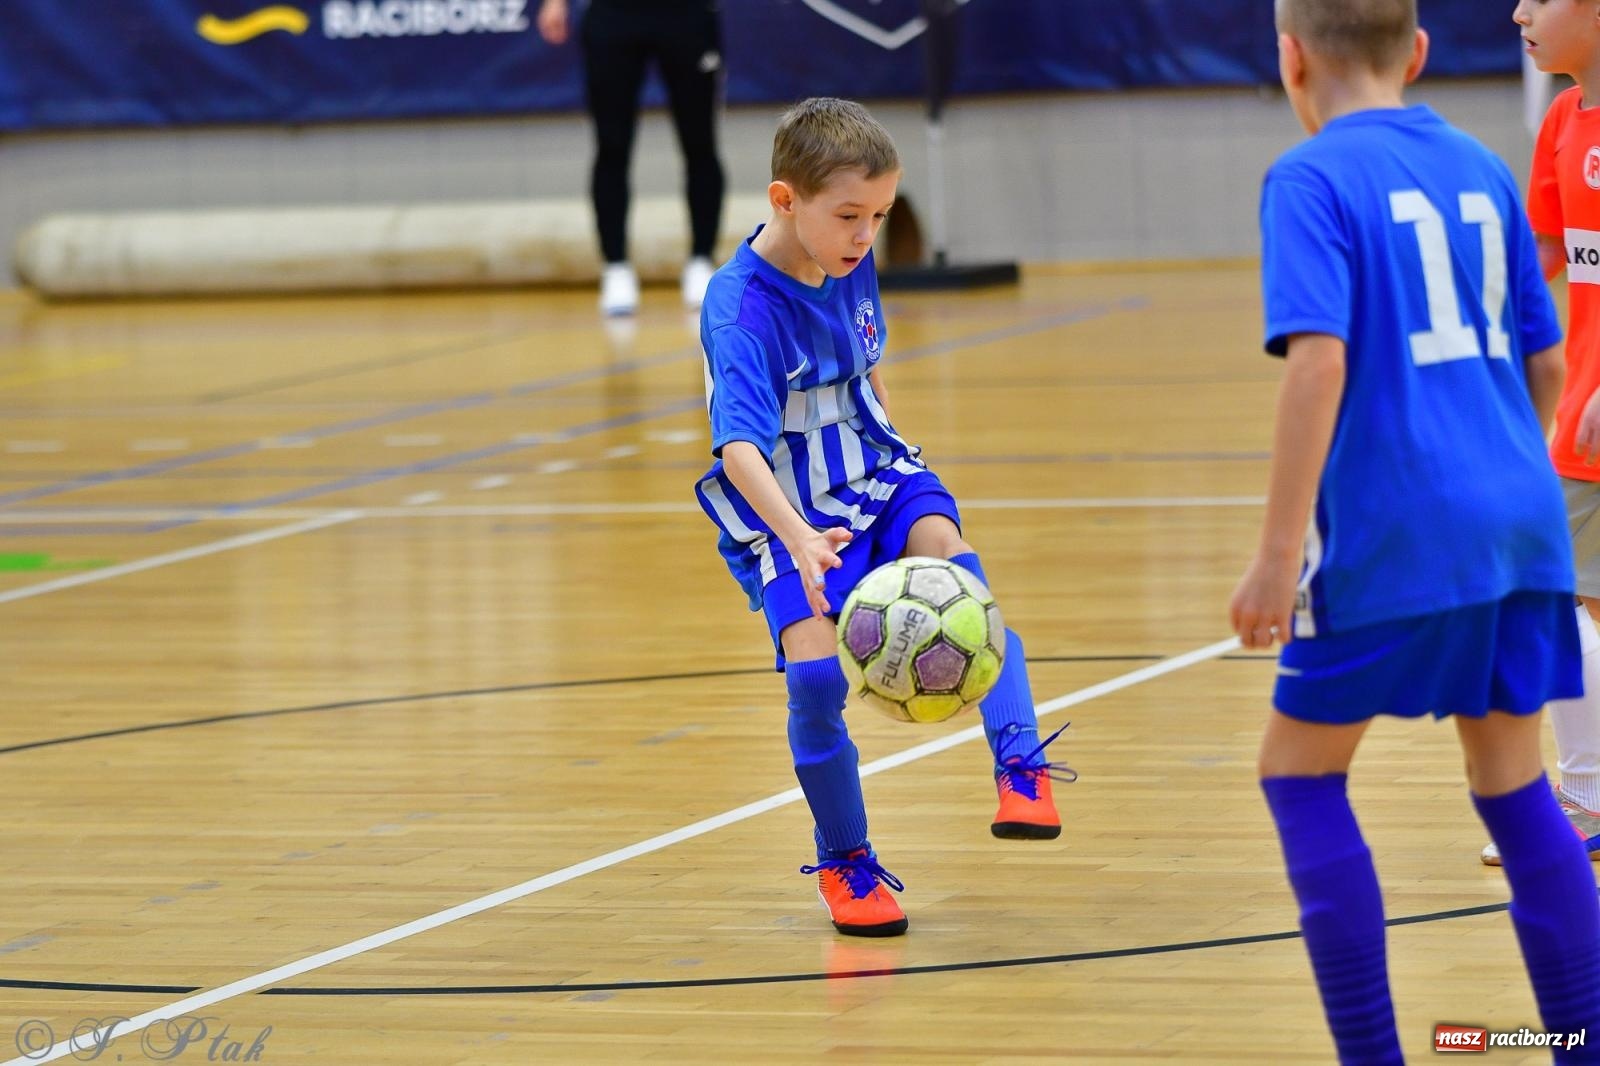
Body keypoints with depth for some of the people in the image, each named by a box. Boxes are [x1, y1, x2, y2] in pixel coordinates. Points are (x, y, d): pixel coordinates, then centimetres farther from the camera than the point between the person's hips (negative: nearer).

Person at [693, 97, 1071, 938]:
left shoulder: (852, 267, -1)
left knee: (948, 550, -27)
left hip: (873, 480, 5)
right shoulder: (742, 307, -23)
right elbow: (740, 446, -36)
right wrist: (799, 540, -51)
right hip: (785, 518, -4)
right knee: (815, 673, -21)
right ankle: (845, 865, 2)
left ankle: (1021, 767, -34)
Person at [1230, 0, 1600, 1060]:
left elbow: (1319, 358, -18)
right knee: (1513, 782, 13)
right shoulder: (1480, 169, 13)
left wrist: (1281, 549, -17)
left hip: (1393, 534, -6)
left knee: (1301, 773, 8)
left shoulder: (1313, 178, -6)